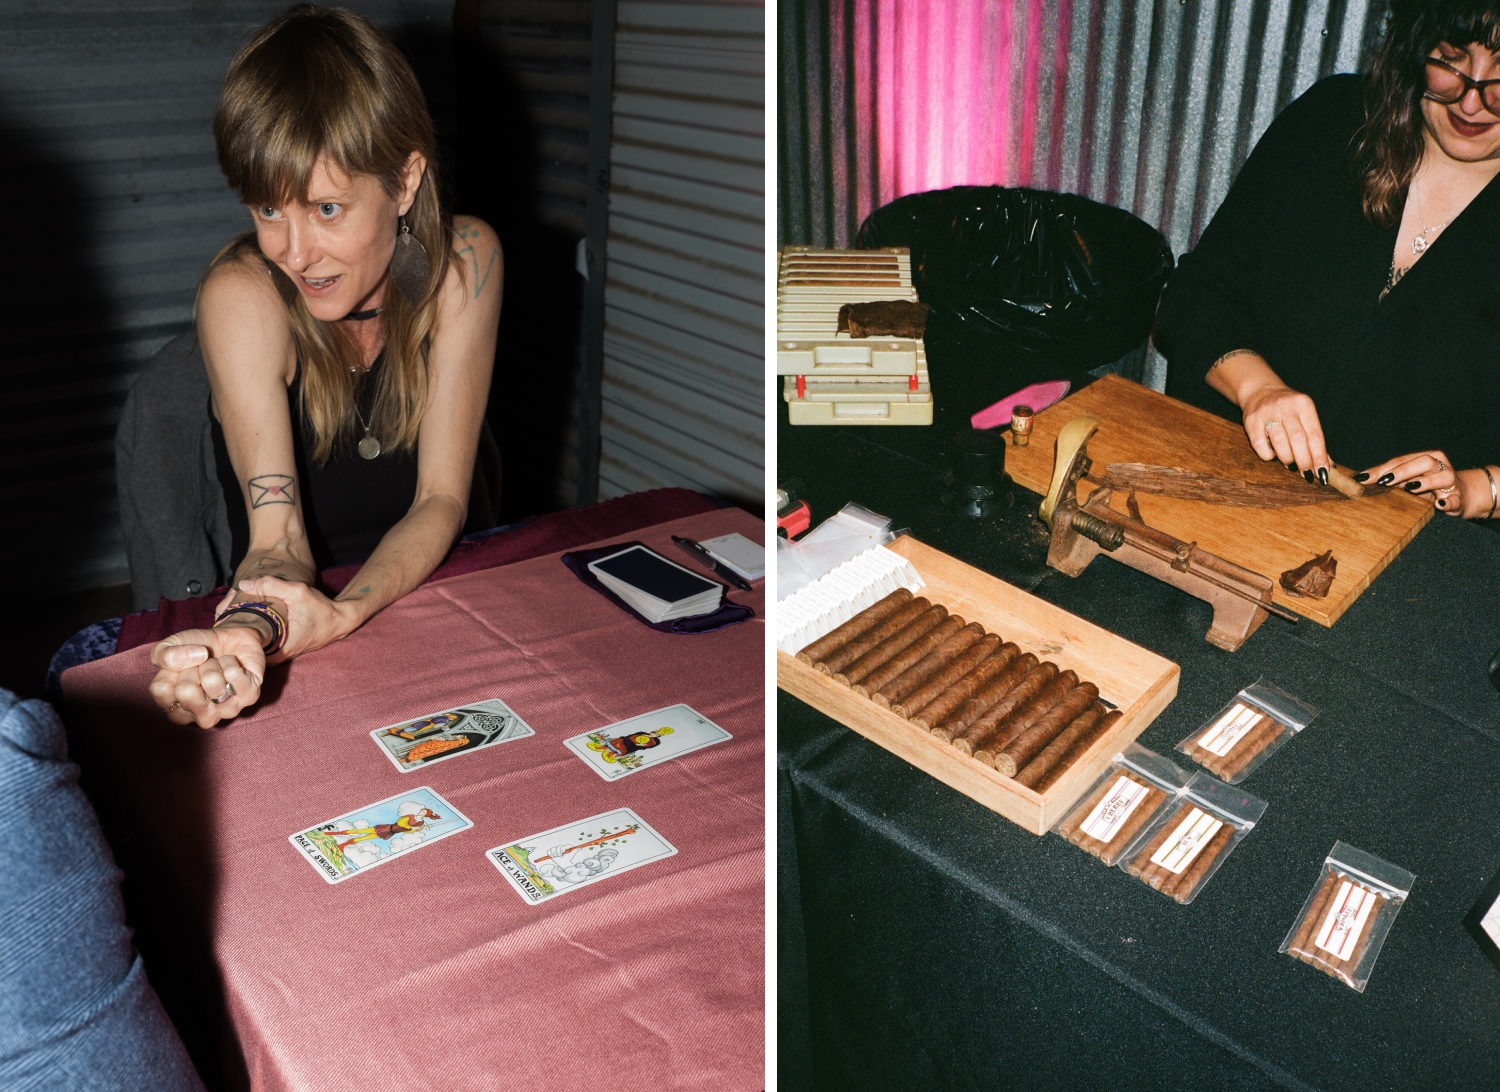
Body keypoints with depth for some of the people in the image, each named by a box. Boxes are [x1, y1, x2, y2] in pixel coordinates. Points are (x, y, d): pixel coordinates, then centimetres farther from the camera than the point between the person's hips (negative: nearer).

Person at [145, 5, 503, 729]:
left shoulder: (463, 262, -14)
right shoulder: (244, 296, -19)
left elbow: (442, 499, -15)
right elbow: (278, 538, -24)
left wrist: (347, 612, -33)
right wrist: (246, 635, -47)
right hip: (294, 611, -1)